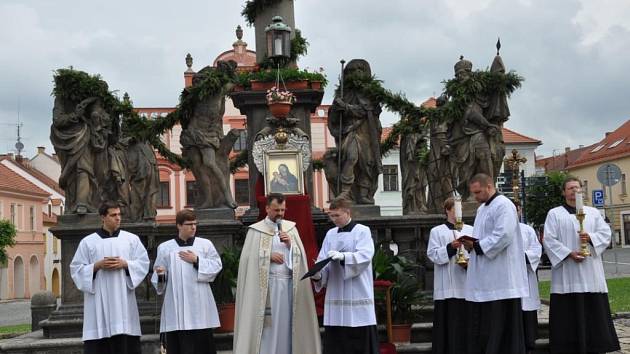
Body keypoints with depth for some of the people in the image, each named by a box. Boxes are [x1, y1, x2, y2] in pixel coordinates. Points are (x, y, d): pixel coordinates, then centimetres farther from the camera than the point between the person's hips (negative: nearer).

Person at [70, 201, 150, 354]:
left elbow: (143, 263, 6)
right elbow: (76, 268, 5)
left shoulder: (132, 239, 10)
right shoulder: (87, 242, 7)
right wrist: (97, 265, -10)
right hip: (98, 303, -1)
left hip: (123, 302, 1)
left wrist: (125, 264, -10)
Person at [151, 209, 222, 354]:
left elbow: (216, 266, 0)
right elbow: (158, 278, 7)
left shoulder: (205, 244, 8)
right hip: (176, 307, 0)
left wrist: (196, 260, -8)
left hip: (199, 305, 0)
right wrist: (160, 274, -15)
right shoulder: (165, 248, 7)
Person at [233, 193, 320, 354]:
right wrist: (269, 256, -13)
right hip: (265, 286, -3)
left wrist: (290, 244, -7)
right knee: (266, 327, -5)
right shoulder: (256, 230, 1)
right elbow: (248, 258, -4)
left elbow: (300, 256, 9)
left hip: (289, 284, 3)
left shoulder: (291, 228, 12)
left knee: (287, 323, 3)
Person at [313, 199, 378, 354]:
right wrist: (317, 274, -14)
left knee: (361, 342, -3)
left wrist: (343, 256, -30)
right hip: (335, 294, 4)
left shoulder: (362, 231, 1)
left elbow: (365, 255, -14)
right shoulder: (330, 234, 14)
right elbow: (323, 261, 7)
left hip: (357, 294, -4)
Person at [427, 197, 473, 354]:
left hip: (466, 284, 3)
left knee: (466, 322, 2)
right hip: (447, 287, -3)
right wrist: (450, 247, -16)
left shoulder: (470, 230, 14)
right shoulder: (437, 231, 6)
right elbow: (433, 254, -3)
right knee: (448, 322, -4)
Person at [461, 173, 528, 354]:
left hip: (500, 277, -9)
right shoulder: (482, 209, 19)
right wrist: (471, 244, 2)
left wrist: (477, 246, -14)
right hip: (483, 277, 9)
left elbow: (504, 235, -22)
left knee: (500, 324, -5)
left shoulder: (503, 206, -10)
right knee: (480, 324, 7)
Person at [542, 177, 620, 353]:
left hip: (591, 272, 3)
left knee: (594, 311, 2)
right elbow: (549, 240, -3)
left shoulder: (593, 212, 16)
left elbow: (605, 233, 7)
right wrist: (569, 253, -15)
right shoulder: (554, 214, 7)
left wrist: (590, 238, -14)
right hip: (567, 273, -3)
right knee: (569, 312, -5)